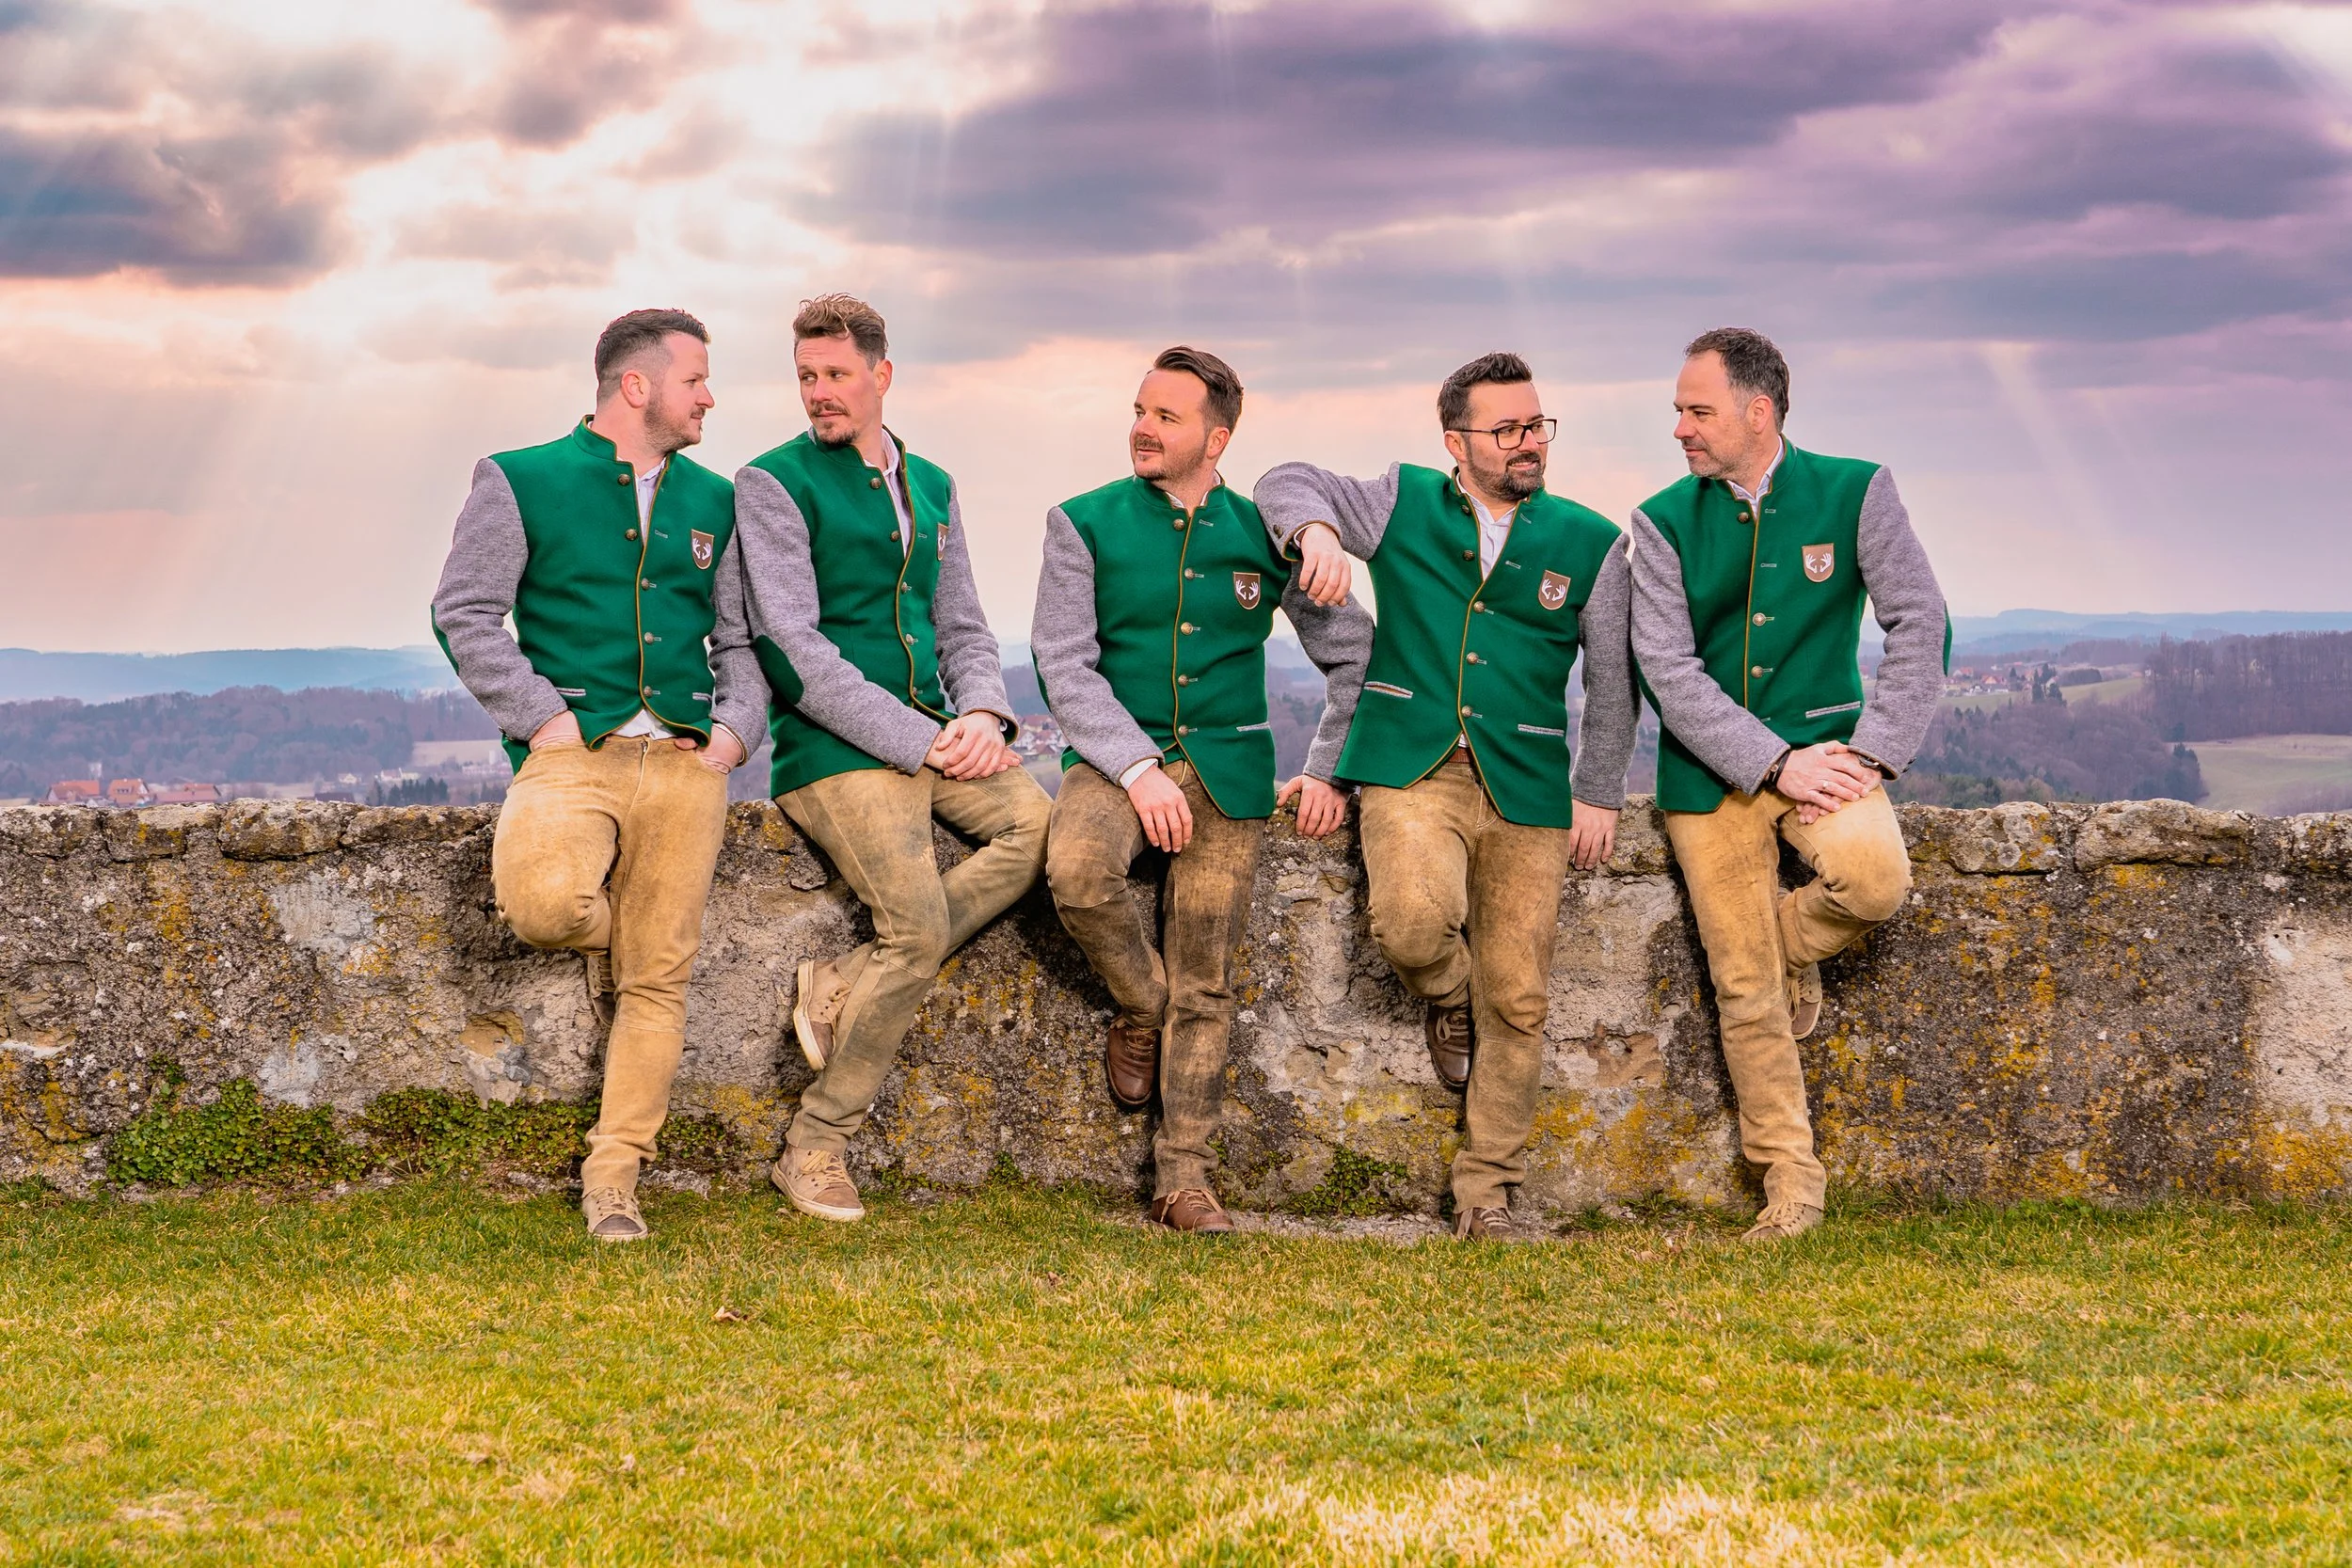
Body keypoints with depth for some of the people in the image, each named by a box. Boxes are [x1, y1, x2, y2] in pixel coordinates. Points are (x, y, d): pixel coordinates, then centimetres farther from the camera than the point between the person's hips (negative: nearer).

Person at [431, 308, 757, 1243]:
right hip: (574, 751, -4)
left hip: (684, 761, 4)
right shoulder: (522, 483, 5)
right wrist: (545, 716, -8)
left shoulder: (712, 502, 18)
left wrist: (734, 727, 2)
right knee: (545, 902, -31)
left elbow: (741, 638, 21)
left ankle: (612, 1179, 9)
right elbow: (464, 613, 0)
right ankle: (599, 937, 8)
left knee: (659, 977, -1)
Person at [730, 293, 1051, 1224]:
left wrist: (982, 713, -3)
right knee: (919, 925, -20)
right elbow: (793, 648, -11)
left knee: (1041, 823, -20)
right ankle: (814, 1148, -3)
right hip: (834, 752, -6)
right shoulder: (774, 484, -2)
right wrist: (920, 742, -16)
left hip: (931, 739, 6)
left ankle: (850, 982, -9)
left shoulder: (929, 487, 18)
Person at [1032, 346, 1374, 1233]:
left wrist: (1327, 771, 6)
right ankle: (1139, 1004, -2)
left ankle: (1184, 1177, 7)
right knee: (1078, 871, -33)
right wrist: (1137, 771, -16)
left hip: (1226, 765, 1)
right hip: (1116, 754, -1)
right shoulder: (1084, 524, 2)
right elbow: (1064, 664, -5)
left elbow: (1353, 653, 15)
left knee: (1205, 986, -3)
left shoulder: (1263, 535, 6)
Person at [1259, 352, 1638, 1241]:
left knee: (1517, 1000, 0)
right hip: (1411, 767, -1)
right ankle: (1446, 997, 9)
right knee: (1415, 919, -30)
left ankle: (1486, 1195, 15)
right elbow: (1285, 484, 14)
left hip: (1526, 785, 1)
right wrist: (1317, 531, -9)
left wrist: (1599, 794, 5)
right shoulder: (1404, 506, 8)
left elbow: (1612, 684, 13)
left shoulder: (1590, 544, 9)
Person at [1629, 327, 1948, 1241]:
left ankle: (1793, 943, 5)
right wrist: (1776, 763, -18)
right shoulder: (1665, 522, -1)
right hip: (1712, 770, 1)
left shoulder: (1853, 493, -2)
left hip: (1822, 745, -1)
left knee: (1875, 878, -31)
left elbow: (1920, 625, -3)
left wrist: (1869, 754, -14)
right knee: (1745, 990, 0)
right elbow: (1669, 671, -7)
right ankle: (1789, 1176, 16)